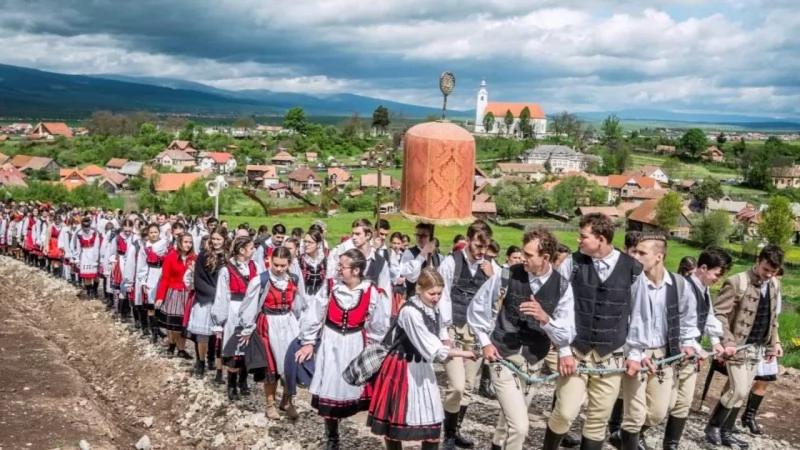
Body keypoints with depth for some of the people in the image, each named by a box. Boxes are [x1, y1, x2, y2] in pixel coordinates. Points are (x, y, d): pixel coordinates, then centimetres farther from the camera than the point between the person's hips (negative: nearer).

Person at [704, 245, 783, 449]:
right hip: (737, 346, -7)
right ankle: (713, 426, 12)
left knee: (742, 393, 10)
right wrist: (727, 342, -24)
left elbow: (772, 317, 18)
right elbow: (718, 313, -18)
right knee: (738, 391, -9)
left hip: (757, 348, 7)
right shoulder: (737, 282, -16)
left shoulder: (775, 285, 7)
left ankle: (726, 432, 21)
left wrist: (774, 342, 14)